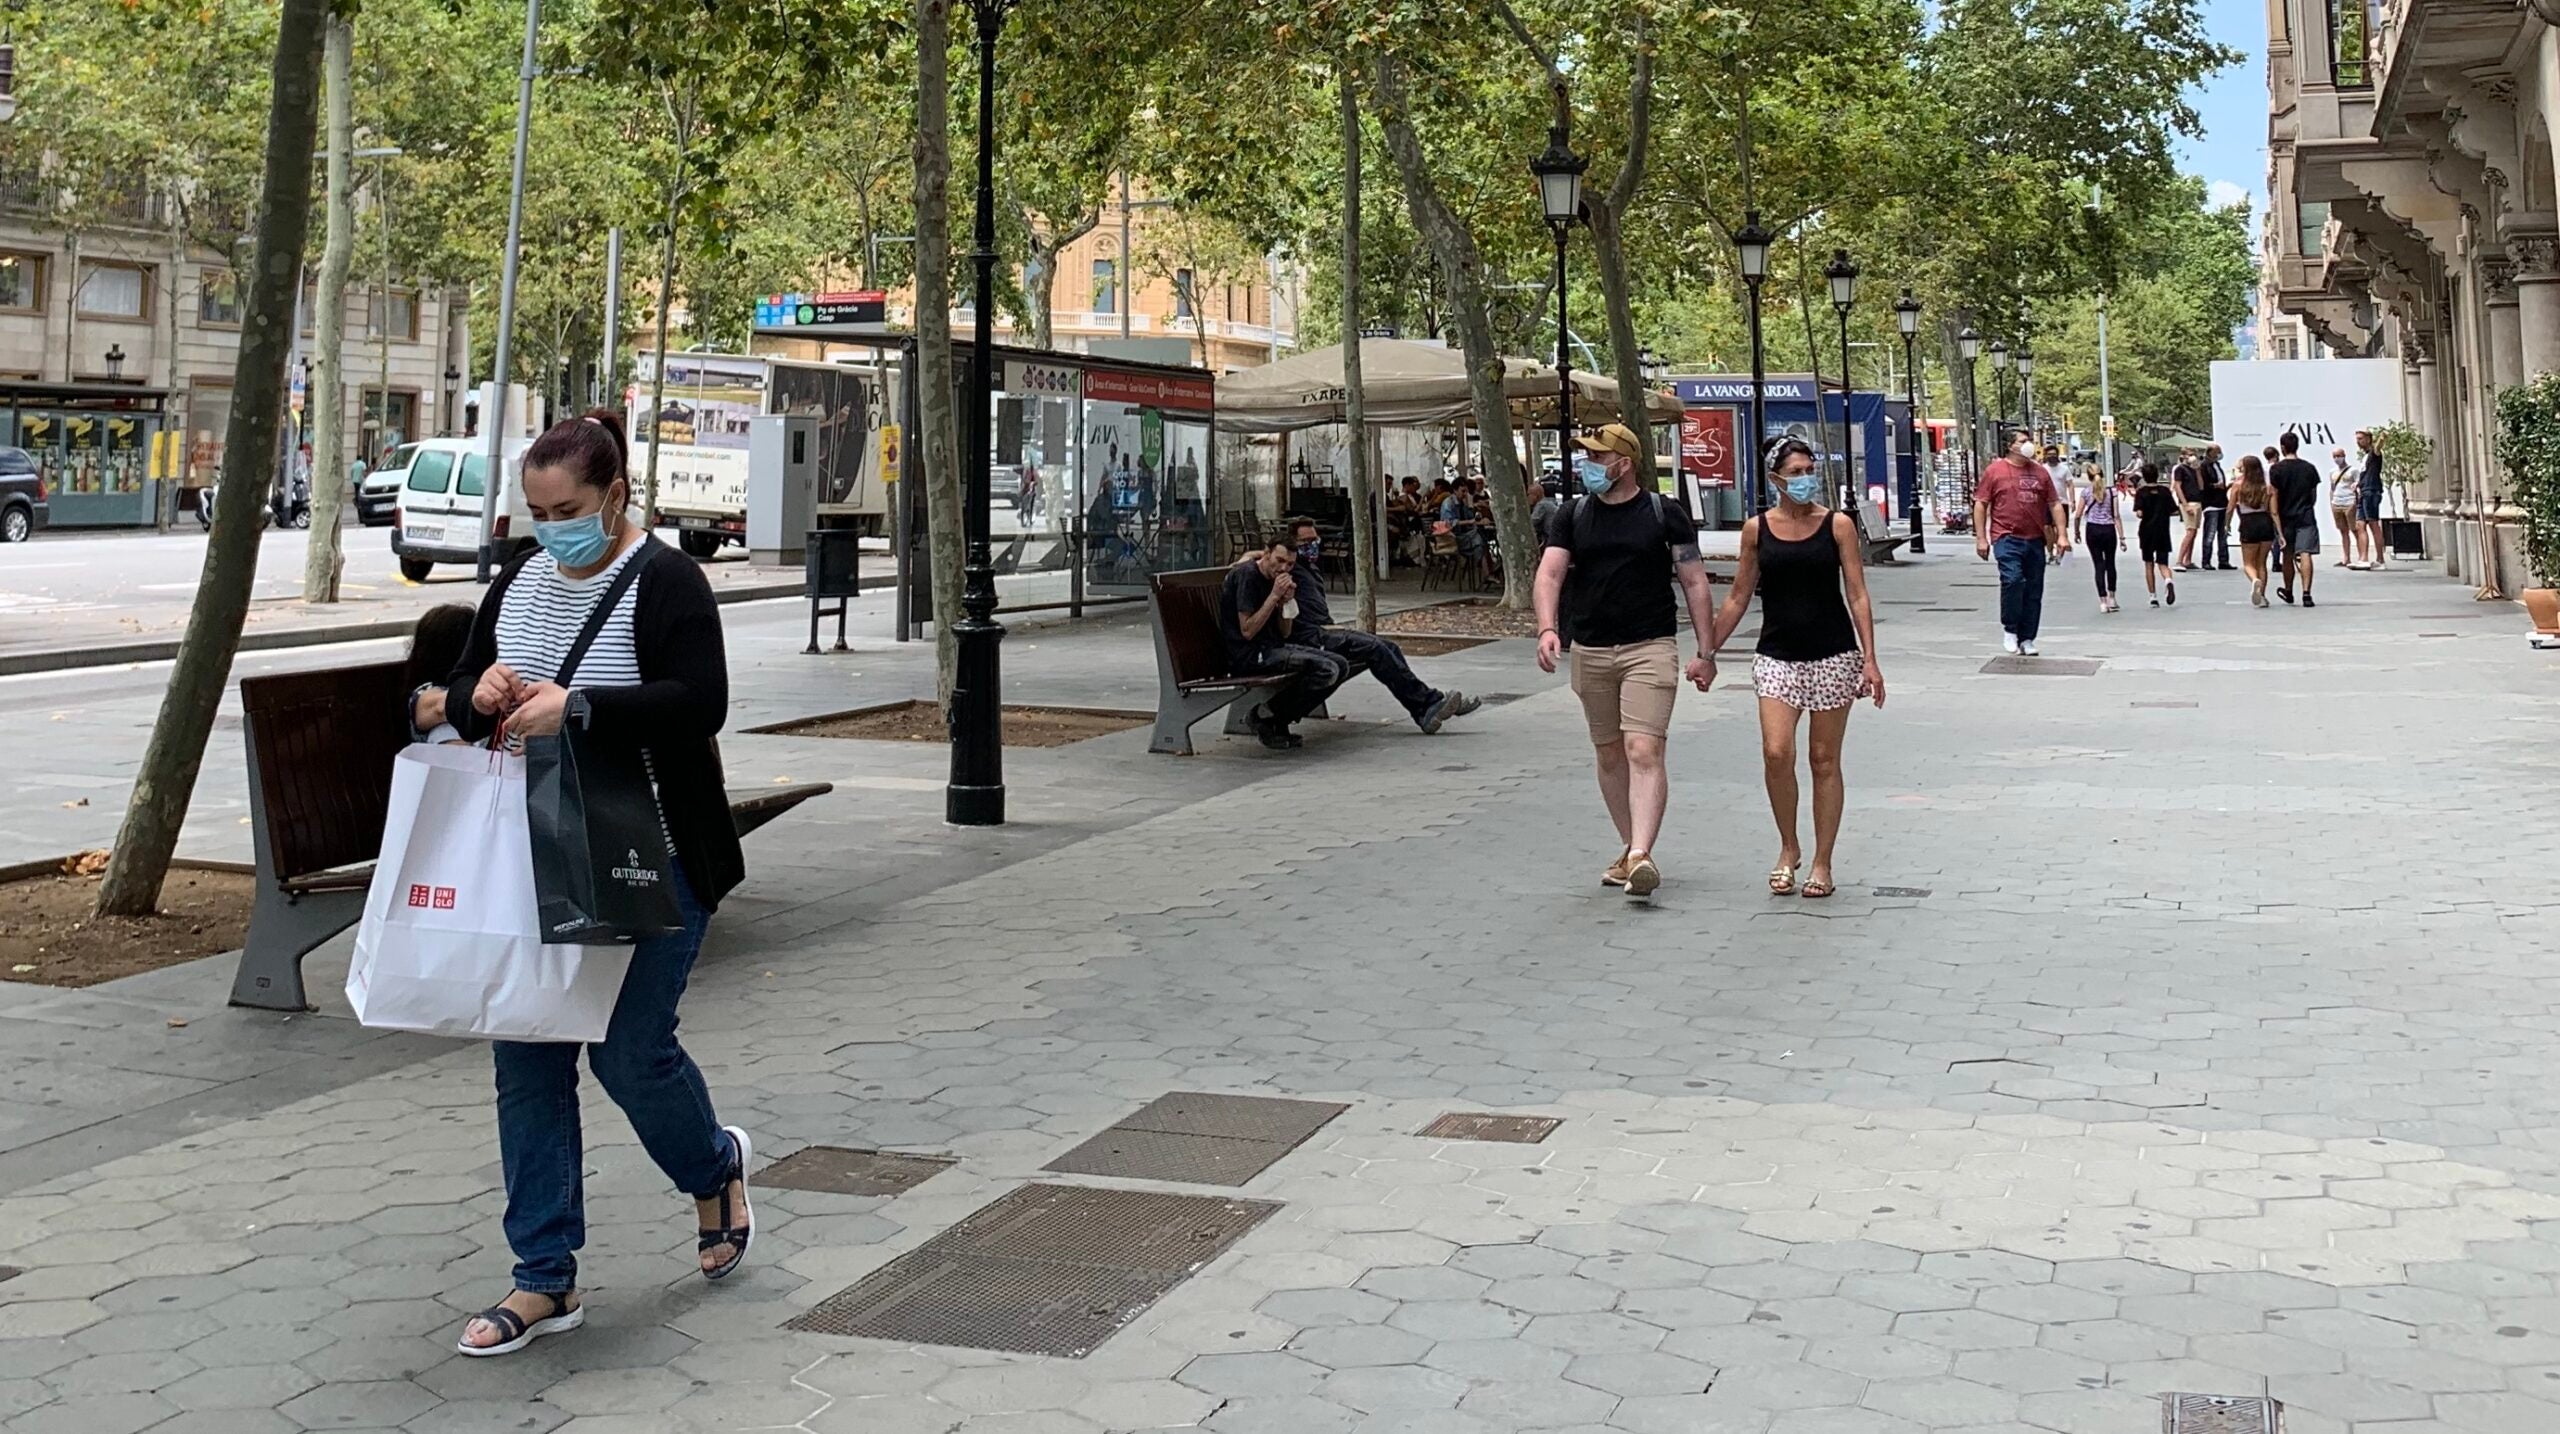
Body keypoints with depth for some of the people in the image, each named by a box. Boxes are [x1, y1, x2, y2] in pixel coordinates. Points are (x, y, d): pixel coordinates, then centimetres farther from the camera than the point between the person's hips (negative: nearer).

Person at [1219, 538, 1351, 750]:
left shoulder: (1275, 579, 14)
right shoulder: (1247, 575, -13)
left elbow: (1285, 634, 14)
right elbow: (1247, 631, -19)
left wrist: (1287, 601, -4)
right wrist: (1274, 596, -18)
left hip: (1272, 647, 10)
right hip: (1249, 654, -10)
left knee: (1341, 667, 2)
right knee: (1326, 669, -22)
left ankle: (1278, 720, 5)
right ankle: (1268, 717, -6)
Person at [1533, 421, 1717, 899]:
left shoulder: (1665, 514, -1)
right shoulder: (1573, 515, 7)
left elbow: (1694, 583, 2)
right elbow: (1550, 574, -2)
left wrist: (1705, 652, -2)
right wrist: (1547, 629, -20)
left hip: (1650, 648, -4)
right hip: (1590, 651, 4)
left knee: (1644, 751, -15)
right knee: (1609, 755, 11)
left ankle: (1642, 855, -23)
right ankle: (1629, 847, 24)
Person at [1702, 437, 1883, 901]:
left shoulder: (1838, 525, 0)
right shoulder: (1757, 529, 4)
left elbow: (1857, 595, -1)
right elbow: (1738, 597, 11)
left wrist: (1870, 659, -7)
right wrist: (1707, 650, 9)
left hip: (1833, 655, -1)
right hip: (1776, 657, 1)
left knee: (1825, 760, 4)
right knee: (1776, 753, -12)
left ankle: (1821, 863, 15)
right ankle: (1788, 847, 11)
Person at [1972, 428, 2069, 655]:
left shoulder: (2040, 472, 13)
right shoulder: (1995, 471, 2)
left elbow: (2055, 505, 15)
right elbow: (1980, 504, 2)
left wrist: (2062, 535, 5)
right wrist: (1981, 538, -5)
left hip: (2035, 540, 5)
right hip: (2007, 538, -5)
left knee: (2034, 590, 5)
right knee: (2012, 579, -23)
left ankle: (2027, 639, 14)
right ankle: (2009, 629, -5)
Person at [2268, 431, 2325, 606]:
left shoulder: (2276, 470, -4)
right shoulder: (2309, 468, 4)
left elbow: (2273, 497, -6)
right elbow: (2314, 496, 11)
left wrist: (2276, 522, -1)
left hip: (2286, 518, 0)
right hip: (2306, 517, 0)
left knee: (2288, 556, 14)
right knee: (2305, 555, -8)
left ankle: (2288, 591, 31)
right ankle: (2306, 593, -21)